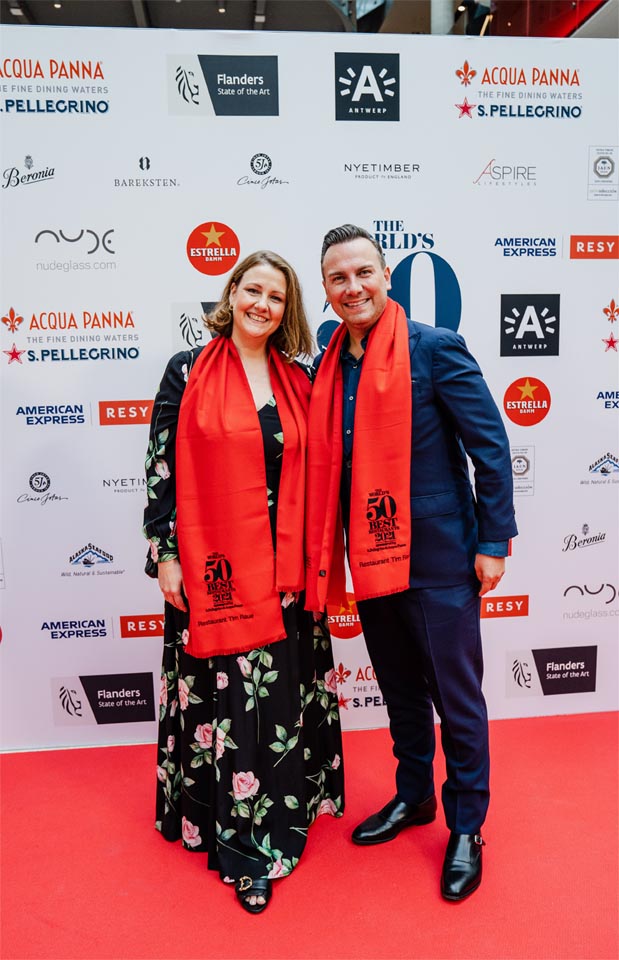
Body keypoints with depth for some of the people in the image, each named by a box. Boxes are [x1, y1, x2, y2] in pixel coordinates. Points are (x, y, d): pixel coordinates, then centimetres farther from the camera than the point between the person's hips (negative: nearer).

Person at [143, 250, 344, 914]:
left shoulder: (298, 379, 8)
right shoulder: (189, 372, -2)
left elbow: (314, 471, 12)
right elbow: (161, 466, -4)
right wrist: (164, 553, -7)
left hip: (285, 567, 4)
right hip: (213, 565, -3)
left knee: (284, 689, 14)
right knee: (225, 694, 6)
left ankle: (285, 801, 38)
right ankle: (237, 838, 24)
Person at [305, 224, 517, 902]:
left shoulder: (435, 347, -10)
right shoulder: (328, 367, 6)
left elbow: (491, 447, -10)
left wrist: (493, 541, -11)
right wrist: (329, 554, 10)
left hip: (438, 559, -5)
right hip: (371, 560, 6)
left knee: (457, 699, 10)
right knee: (401, 692, 21)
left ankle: (466, 827, 31)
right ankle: (413, 796, 43)